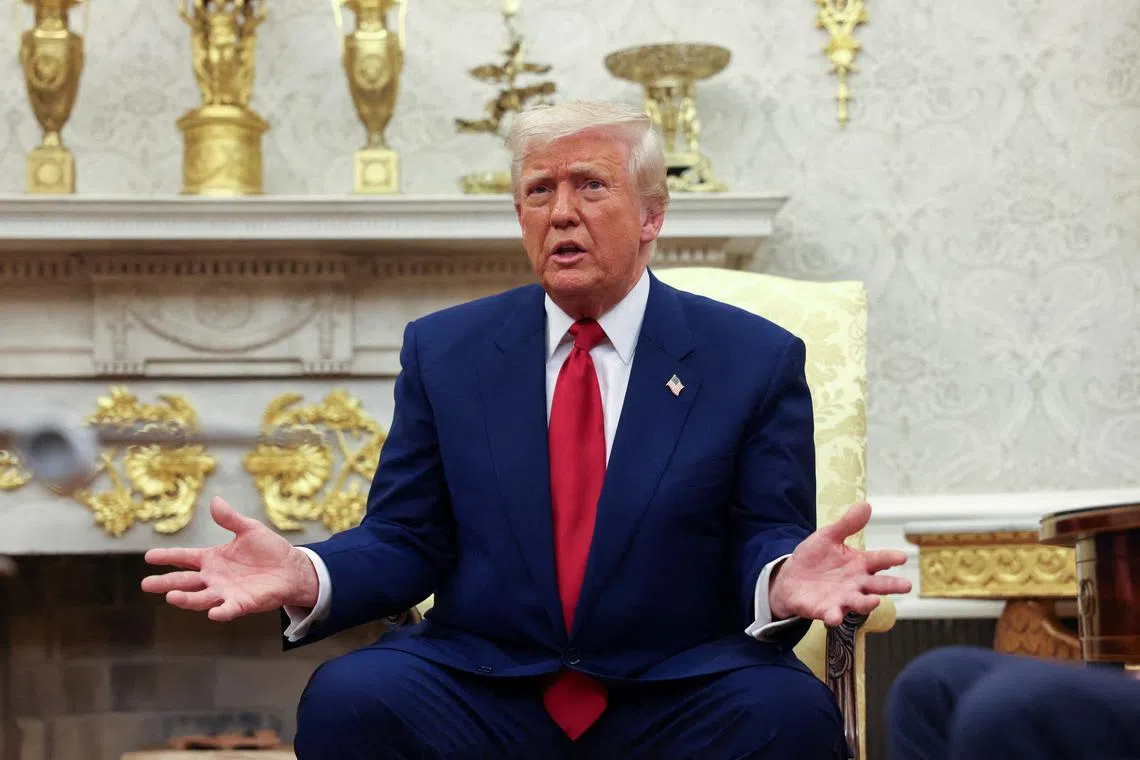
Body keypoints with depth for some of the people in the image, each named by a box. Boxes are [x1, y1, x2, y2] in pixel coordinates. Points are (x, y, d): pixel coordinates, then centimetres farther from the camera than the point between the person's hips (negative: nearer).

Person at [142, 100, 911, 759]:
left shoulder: (756, 359, 5)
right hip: (480, 688, 1)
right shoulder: (443, 349, 10)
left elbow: (767, 541, 1)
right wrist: (306, 578, -14)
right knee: (347, 697, -28)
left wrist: (786, 582, -24)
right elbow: (404, 542, 8)